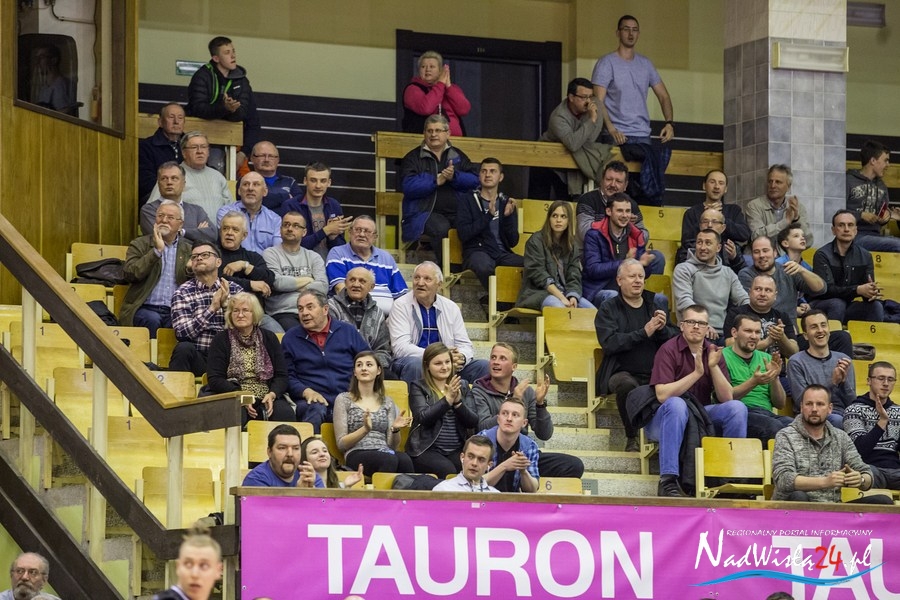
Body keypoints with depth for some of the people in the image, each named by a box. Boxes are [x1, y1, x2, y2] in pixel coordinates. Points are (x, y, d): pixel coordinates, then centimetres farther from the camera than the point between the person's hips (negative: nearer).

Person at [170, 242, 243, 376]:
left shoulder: (234, 290, 11)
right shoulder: (182, 293, 5)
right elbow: (182, 333, -9)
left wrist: (226, 305, -13)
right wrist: (212, 308, -16)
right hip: (197, 358, -1)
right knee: (184, 348, -34)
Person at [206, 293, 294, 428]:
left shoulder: (269, 338, 16)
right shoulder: (221, 340, 10)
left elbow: (282, 376, 10)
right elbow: (214, 380, 1)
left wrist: (272, 394, -12)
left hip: (267, 398, 2)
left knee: (285, 412, -32)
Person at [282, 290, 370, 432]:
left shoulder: (348, 331, 16)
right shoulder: (290, 338, 15)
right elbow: (288, 376, 10)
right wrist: (306, 391, -9)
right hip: (311, 402, 0)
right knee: (315, 409, -38)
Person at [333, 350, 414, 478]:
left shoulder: (386, 401, 22)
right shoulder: (344, 399, 12)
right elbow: (341, 443, 4)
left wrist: (395, 429, -6)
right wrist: (365, 429, -14)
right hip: (357, 455, -4)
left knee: (404, 459, -36)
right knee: (389, 459, -39)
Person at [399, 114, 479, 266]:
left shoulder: (458, 156, 20)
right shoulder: (413, 158, 10)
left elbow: (474, 181, 7)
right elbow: (408, 186, -6)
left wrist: (454, 177, -10)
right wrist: (436, 181, -7)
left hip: (458, 212, 3)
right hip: (425, 212, -3)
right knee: (441, 228, -37)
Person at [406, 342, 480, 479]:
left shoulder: (463, 386, 16)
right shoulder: (418, 387, 6)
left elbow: (473, 422, 8)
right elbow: (423, 418, -9)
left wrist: (458, 402, -8)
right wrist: (448, 399, -14)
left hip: (457, 451, 3)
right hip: (427, 450, -3)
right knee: (448, 471, -33)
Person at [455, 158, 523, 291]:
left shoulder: (507, 203, 18)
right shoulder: (467, 200, 9)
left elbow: (513, 242, 10)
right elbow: (463, 234, -6)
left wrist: (508, 216, -5)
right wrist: (488, 215, -13)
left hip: (503, 253, 3)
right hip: (477, 251, -3)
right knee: (484, 266, -40)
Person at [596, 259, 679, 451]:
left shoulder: (656, 306, 18)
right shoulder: (608, 310, 7)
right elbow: (609, 343, -10)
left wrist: (662, 329, -8)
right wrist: (644, 332, -14)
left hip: (656, 374, 3)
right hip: (623, 372, -3)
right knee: (626, 384, -37)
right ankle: (631, 438, -17)